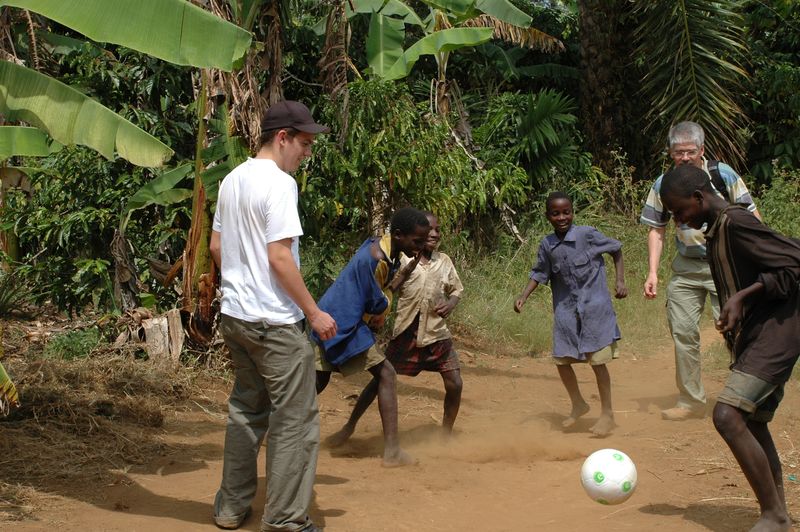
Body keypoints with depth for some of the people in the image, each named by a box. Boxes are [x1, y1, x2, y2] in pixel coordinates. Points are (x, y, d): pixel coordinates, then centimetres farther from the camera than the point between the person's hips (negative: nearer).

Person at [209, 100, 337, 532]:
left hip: (234, 315, 9)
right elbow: (279, 257, -20)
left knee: (246, 411, 19)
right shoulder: (279, 183, -15)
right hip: (274, 321, -9)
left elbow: (215, 246, 17)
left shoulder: (232, 180, 11)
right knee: (295, 419, -1)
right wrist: (314, 312, -14)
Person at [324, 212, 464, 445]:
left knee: (454, 384, -1)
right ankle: (350, 426, 16)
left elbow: (457, 289, 15)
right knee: (380, 379, 2)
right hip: (406, 332, -3)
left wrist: (451, 303, -5)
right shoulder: (403, 260, -6)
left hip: (437, 333, 3)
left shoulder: (444, 261, 5)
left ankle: (446, 433, 20)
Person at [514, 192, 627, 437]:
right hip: (565, 309, 5)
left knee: (597, 360, -5)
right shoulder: (547, 245, 1)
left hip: (594, 306, -4)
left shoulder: (587, 234, -11)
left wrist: (620, 280, -4)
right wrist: (523, 296, 1)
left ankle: (607, 414, 10)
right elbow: (540, 274, 13)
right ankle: (578, 405, 30)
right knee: (561, 359, 6)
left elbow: (616, 249, 2)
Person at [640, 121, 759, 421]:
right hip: (686, 268, 4)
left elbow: (751, 218, -2)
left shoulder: (723, 175, -8)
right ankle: (691, 402, 15)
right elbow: (656, 230, 8)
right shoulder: (663, 185, 0)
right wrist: (652, 273, 0)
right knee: (682, 331, 3)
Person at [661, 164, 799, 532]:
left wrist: (743, 296, -21)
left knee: (727, 417, -19)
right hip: (752, 339, 11)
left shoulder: (736, 223, -17)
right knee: (753, 425, 13)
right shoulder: (716, 230, 13)